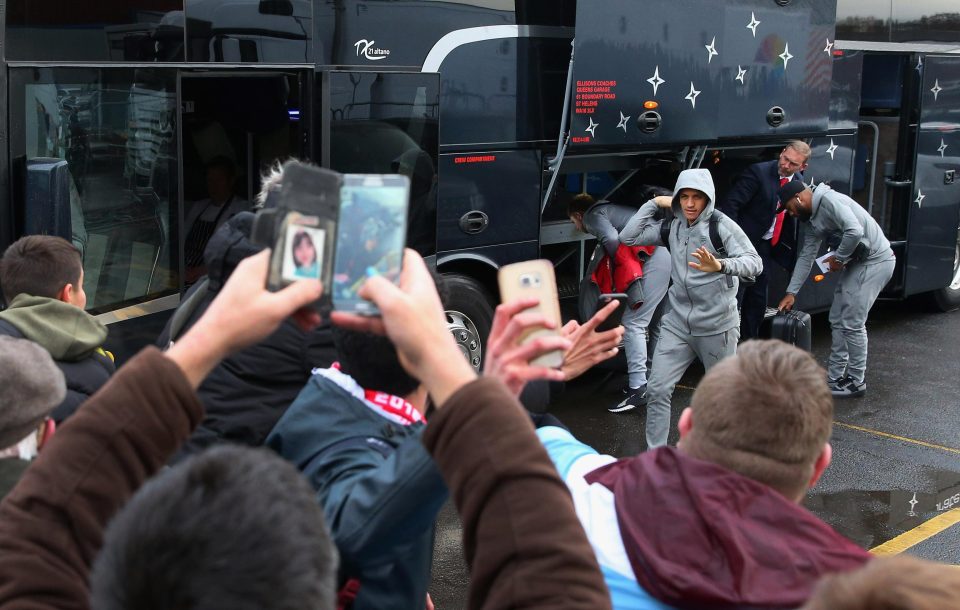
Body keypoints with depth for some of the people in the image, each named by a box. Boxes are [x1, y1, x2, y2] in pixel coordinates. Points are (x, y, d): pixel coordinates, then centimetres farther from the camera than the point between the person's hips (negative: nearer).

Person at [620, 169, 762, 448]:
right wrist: (654, 203, -3)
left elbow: (755, 262, -21)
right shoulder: (672, 226, 4)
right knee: (657, 390, -3)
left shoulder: (721, 226, -12)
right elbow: (628, 237, 1)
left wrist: (720, 265, -40)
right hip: (677, 323, 4)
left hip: (716, 326, -4)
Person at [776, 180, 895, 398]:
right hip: (856, 263, 10)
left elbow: (855, 231, -32)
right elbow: (806, 257, 14)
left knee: (852, 322, -7)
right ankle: (835, 377, 19)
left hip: (876, 261, -10)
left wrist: (838, 258, -17)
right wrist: (791, 292, 12)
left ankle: (856, 382, 5)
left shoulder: (829, 201, -21)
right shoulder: (811, 221, 9)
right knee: (838, 321, 10)